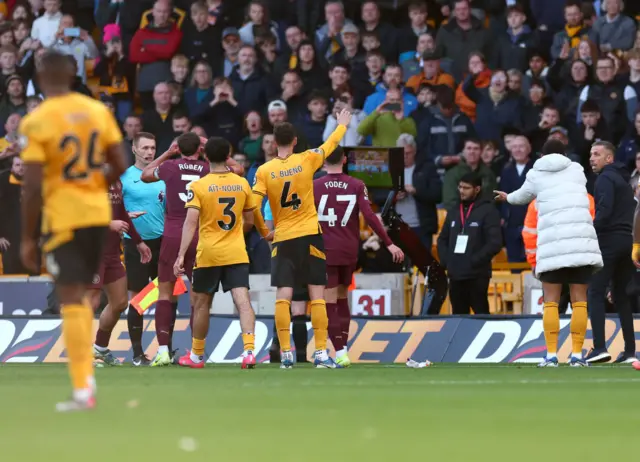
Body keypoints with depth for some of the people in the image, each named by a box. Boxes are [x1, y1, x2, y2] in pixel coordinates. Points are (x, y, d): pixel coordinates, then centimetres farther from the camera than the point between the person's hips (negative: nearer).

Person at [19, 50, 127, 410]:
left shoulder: (36, 123, -12)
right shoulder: (99, 111, 2)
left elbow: (33, 186, -14)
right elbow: (120, 166, 3)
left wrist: (29, 238, -7)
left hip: (63, 217, -5)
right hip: (98, 214, 5)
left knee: (71, 300, -2)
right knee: (81, 295, 20)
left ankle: (83, 390, -5)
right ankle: (87, 376, 17)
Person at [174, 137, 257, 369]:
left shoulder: (199, 186, -7)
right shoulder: (242, 184, 4)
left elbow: (191, 222, -15)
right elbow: (249, 222, 12)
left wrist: (181, 254, -15)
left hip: (208, 254, -2)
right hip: (237, 253, 2)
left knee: (202, 304, 14)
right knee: (243, 301, -7)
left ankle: (196, 355, 26)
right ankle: (249, 350, -24)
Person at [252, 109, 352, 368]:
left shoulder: (264, 171, -3)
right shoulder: (306, 161, -3)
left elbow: (254, 207, -7)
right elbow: (331, 144, 15)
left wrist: (264, 232, 10)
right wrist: (343, 125, 34)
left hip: (282, 239, 1)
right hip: (310, 235, -1)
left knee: (283, 297, 0)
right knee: (317, 296, 1)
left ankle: (285, 354, -6)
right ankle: (321, 354, -1)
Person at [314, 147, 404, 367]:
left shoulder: (314, 187, -3)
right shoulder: (357, 186, -1)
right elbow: (369, 216, -10)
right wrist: (389, 244, -7)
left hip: (325, 251, -3)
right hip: (349, 251, 3)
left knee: (330, 303, -2)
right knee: (342, 299, 19)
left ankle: (340, 353, -10)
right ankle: (342, 347, 19)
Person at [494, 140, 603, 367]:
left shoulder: (536, 175, 12)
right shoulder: (577, 170, 17)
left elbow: (522, 196, 31)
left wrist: (508, 197, 55)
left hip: (553, 242, -1)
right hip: (581, 240, 1)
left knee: (551, 301, 4)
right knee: (579, 301, 3)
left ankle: (551, 355, -3)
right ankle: (577, 355, -1)